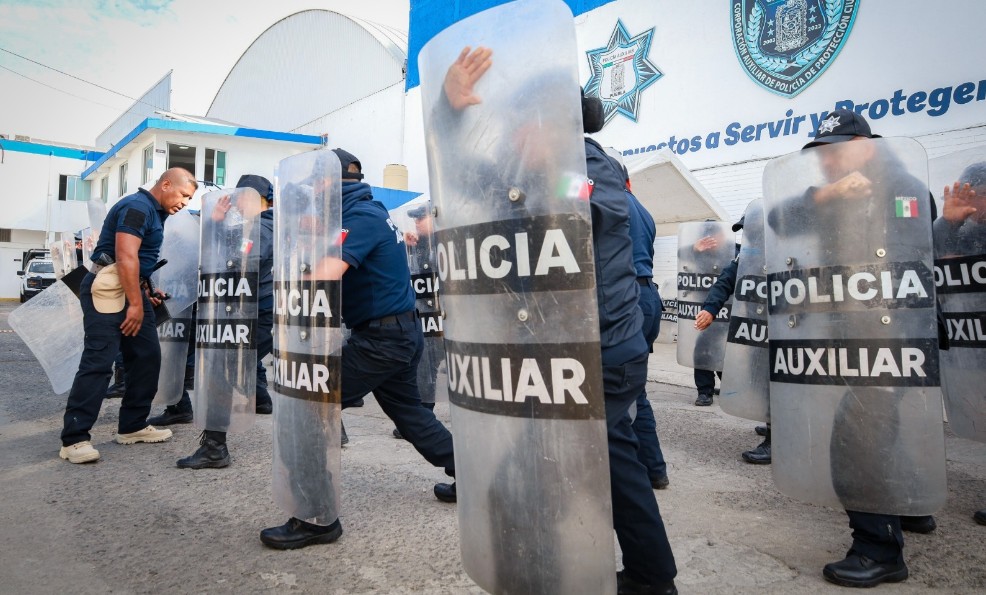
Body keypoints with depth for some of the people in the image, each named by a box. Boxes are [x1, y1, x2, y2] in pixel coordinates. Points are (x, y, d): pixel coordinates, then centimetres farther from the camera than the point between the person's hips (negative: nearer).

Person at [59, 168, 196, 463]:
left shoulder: (154, 212, 18)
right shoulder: (137, 206, -13)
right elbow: (126, 257, -21)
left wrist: (144, 295, 23)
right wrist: (135, 304, -21)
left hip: (131, 289, 10)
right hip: (108, 289, -10)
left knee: (147, 357, 9)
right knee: (98, 362, -12)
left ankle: (132, 426, 17)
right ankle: (74, 439, -9)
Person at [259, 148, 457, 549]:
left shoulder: (359, 217, -16)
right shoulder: (370, 209, 15)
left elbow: (326, 275, -31)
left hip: (381, 337, -10)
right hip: (402, 331, 10)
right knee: (408, 410, 23)